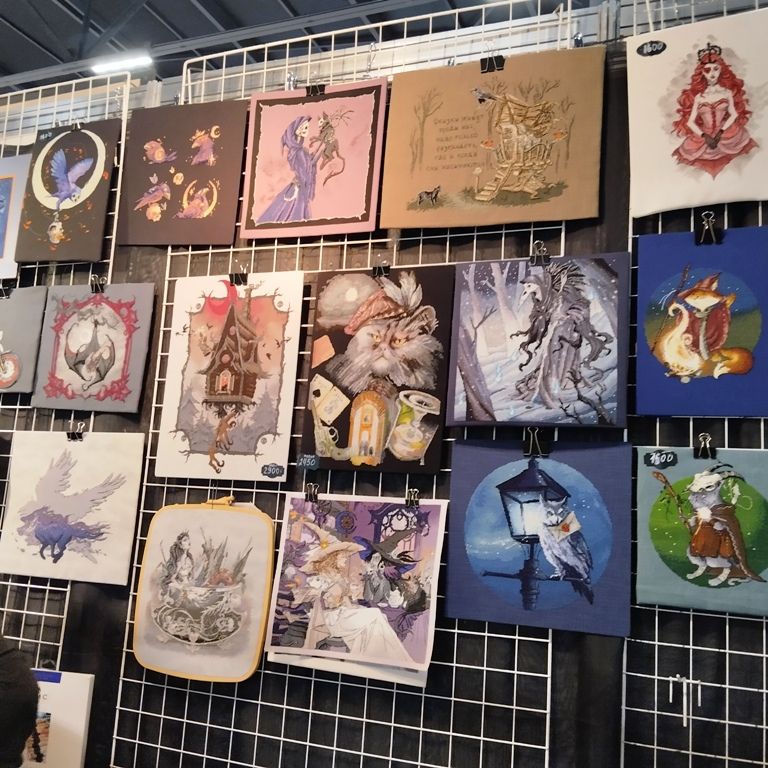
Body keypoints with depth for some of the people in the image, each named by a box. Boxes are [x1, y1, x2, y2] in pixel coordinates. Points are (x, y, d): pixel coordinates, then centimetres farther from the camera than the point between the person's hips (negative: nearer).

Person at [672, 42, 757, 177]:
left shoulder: (727, 92, 5)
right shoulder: (698, 96, 4)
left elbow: (734, 114, -3)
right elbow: (690, 121, -2)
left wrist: (720, 132, -19)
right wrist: (705, 136, -17)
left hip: (724, 132, -1)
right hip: (703, 135, 1)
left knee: (733, 136, -28)